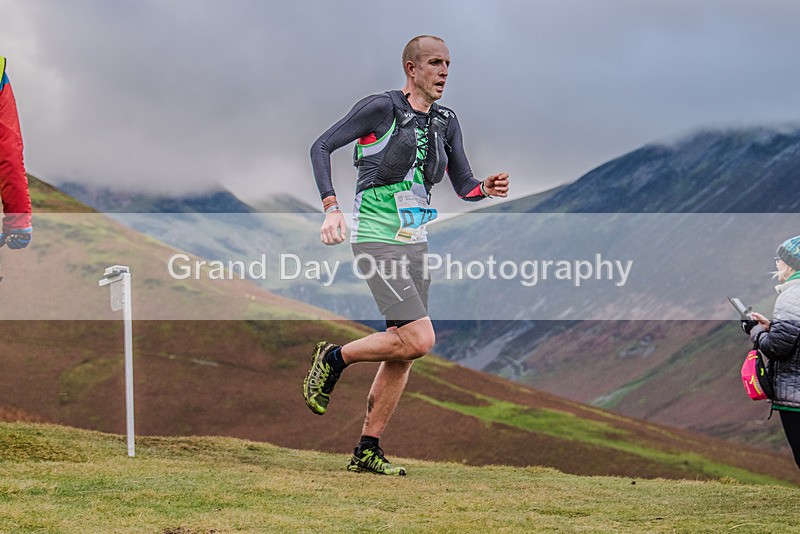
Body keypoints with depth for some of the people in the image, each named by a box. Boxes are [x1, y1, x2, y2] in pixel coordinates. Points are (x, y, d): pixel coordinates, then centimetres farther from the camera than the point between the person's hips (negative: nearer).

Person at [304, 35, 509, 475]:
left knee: (401, 354, 5)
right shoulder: (381, 108, -9)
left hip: (415, 242, 7)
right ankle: (333, 359, 4)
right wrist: (332, 208, -20)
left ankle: (367, 451, 13)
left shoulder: (445, 122, 11)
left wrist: (487, 189, -11)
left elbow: (463, 186, 13)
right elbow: (321, 147, -8)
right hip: (377, 242, -7)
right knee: (419, 339, -18)